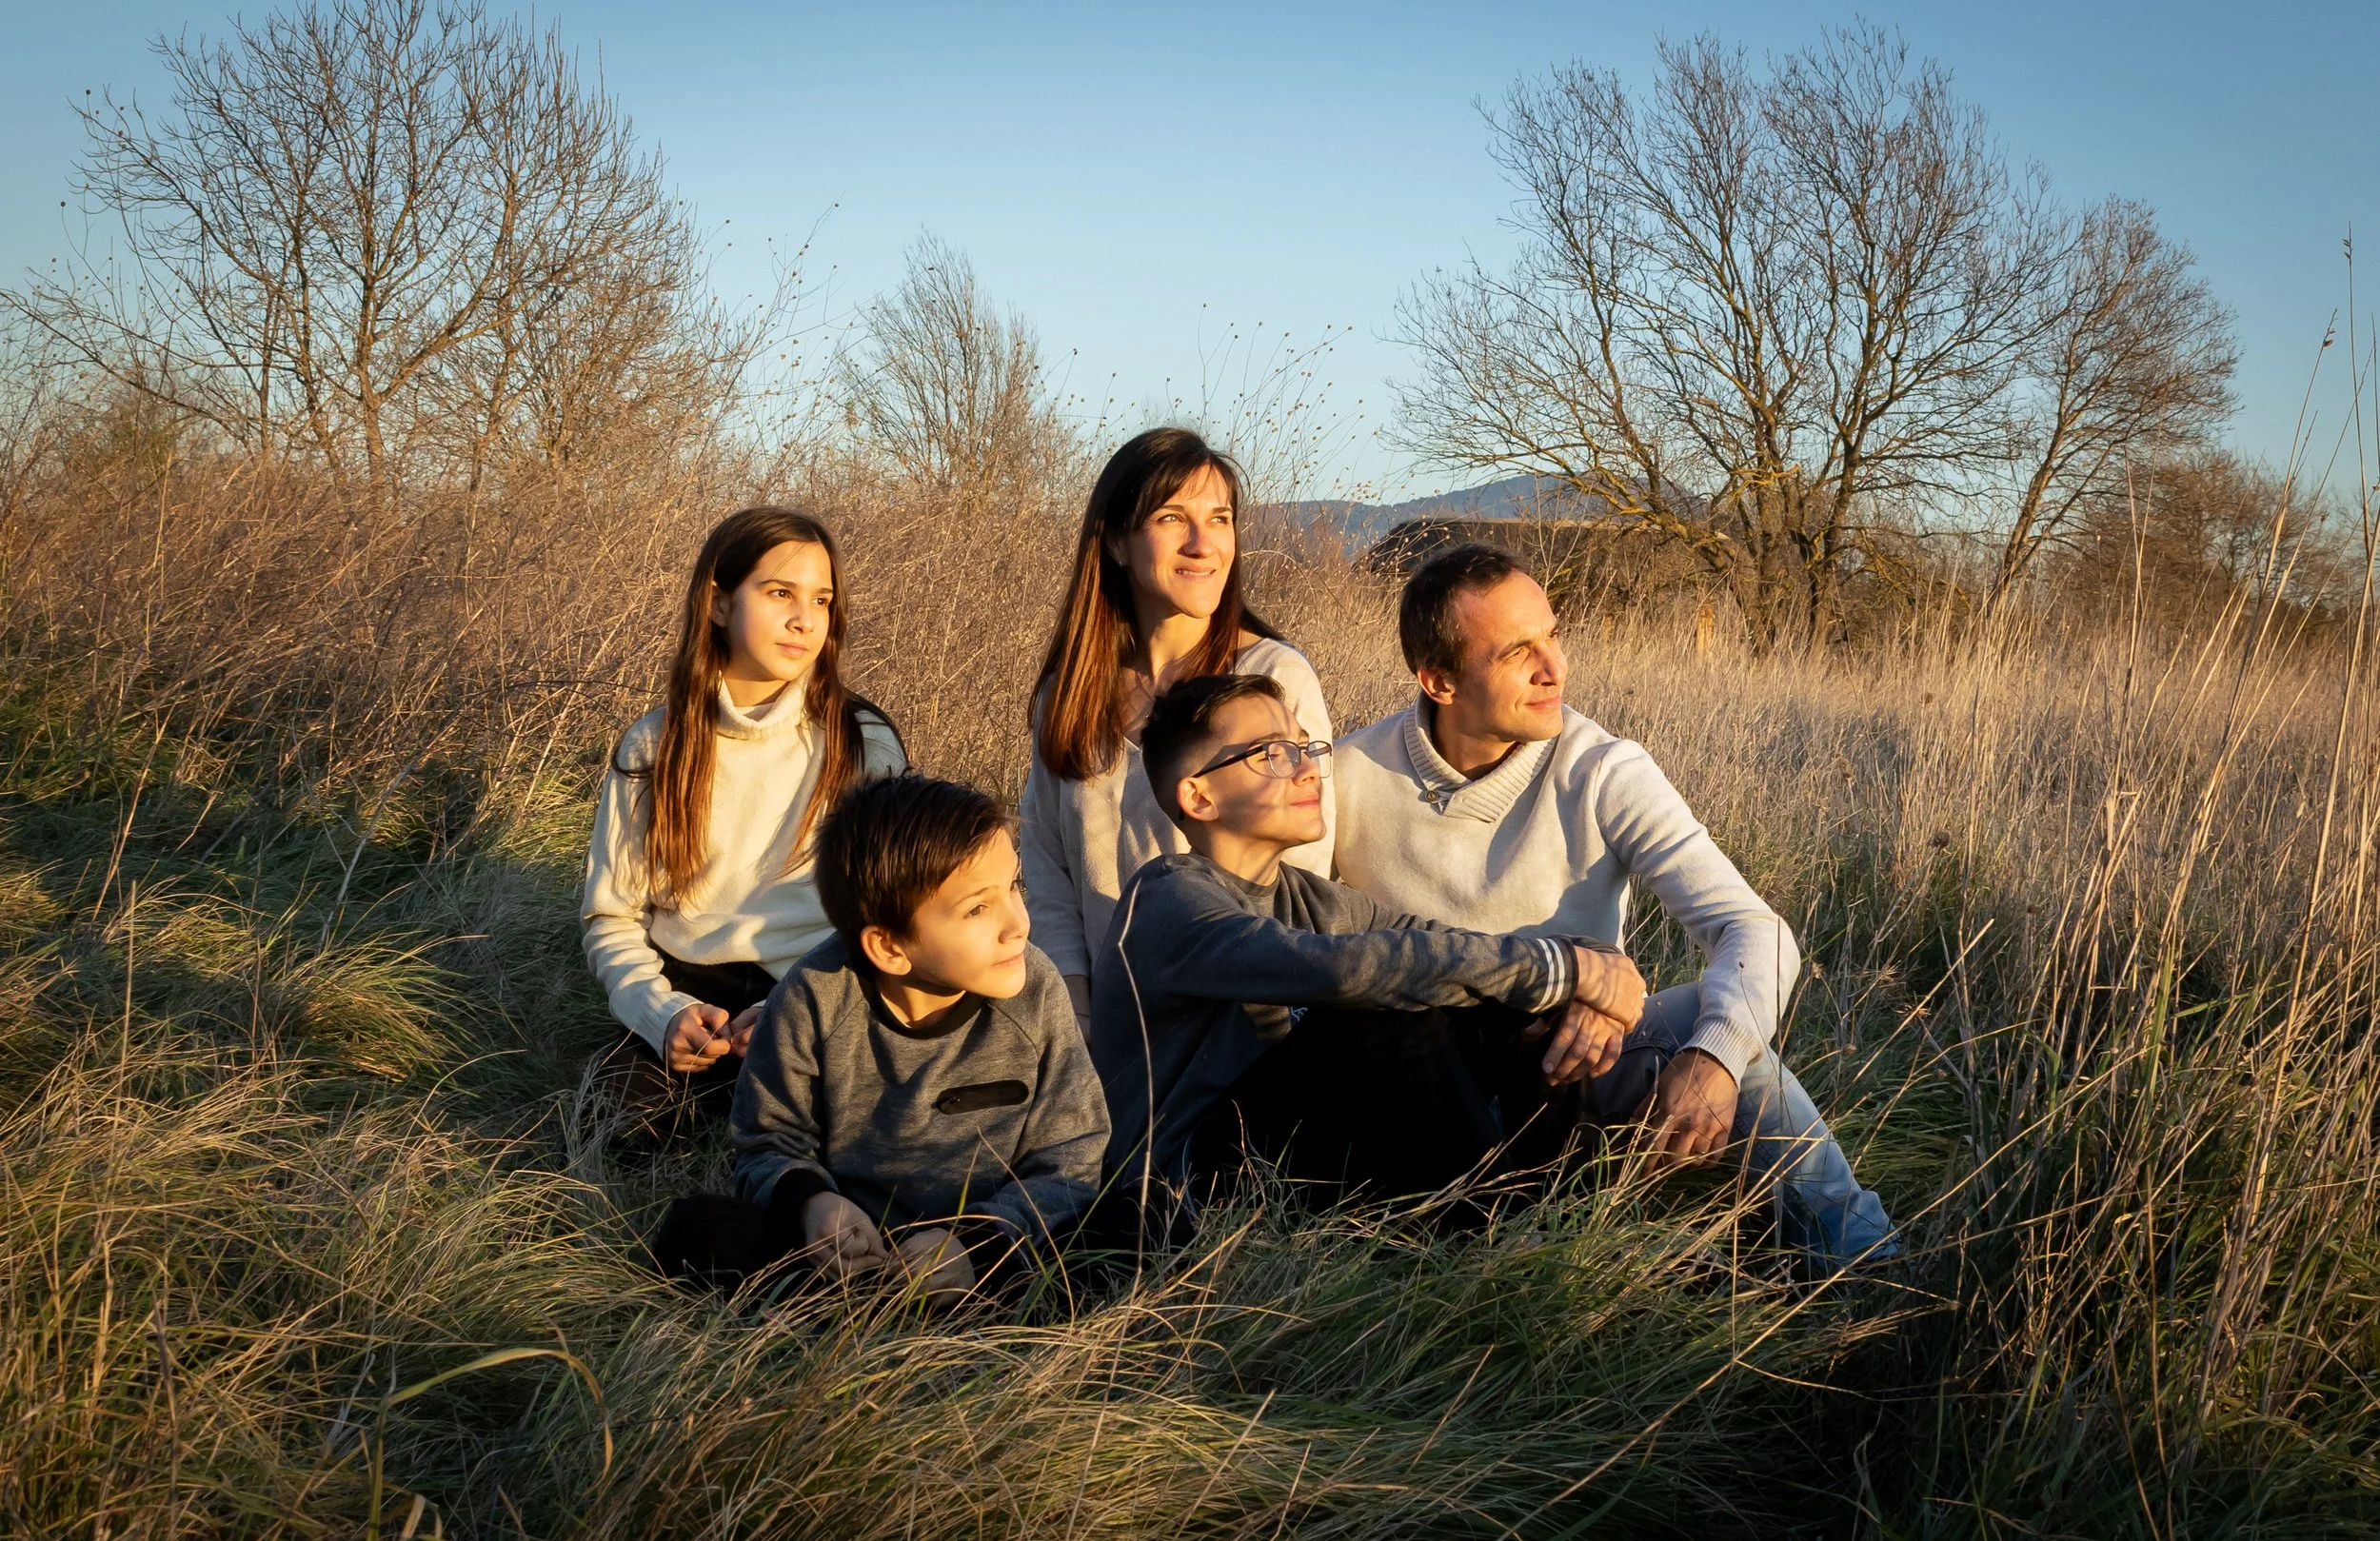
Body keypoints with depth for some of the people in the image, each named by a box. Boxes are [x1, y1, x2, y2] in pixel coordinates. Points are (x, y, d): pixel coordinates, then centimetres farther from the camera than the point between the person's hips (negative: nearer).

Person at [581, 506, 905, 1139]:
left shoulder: (864, 745, 1)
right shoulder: (653, 747, 4)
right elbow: (610, 916, 7)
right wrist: (662, 1010, -13)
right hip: (690, 988, 1)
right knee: (621, 1100, -29)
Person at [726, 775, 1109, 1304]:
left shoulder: (1034, 992, -9)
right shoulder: (817, 999, -12)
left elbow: (1069, 1160, -5)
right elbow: (769, 1144, 0)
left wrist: (979, 1242, -23)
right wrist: (808, 1202, -23)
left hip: (993, 1255, 0)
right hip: (850, 1252, 0)